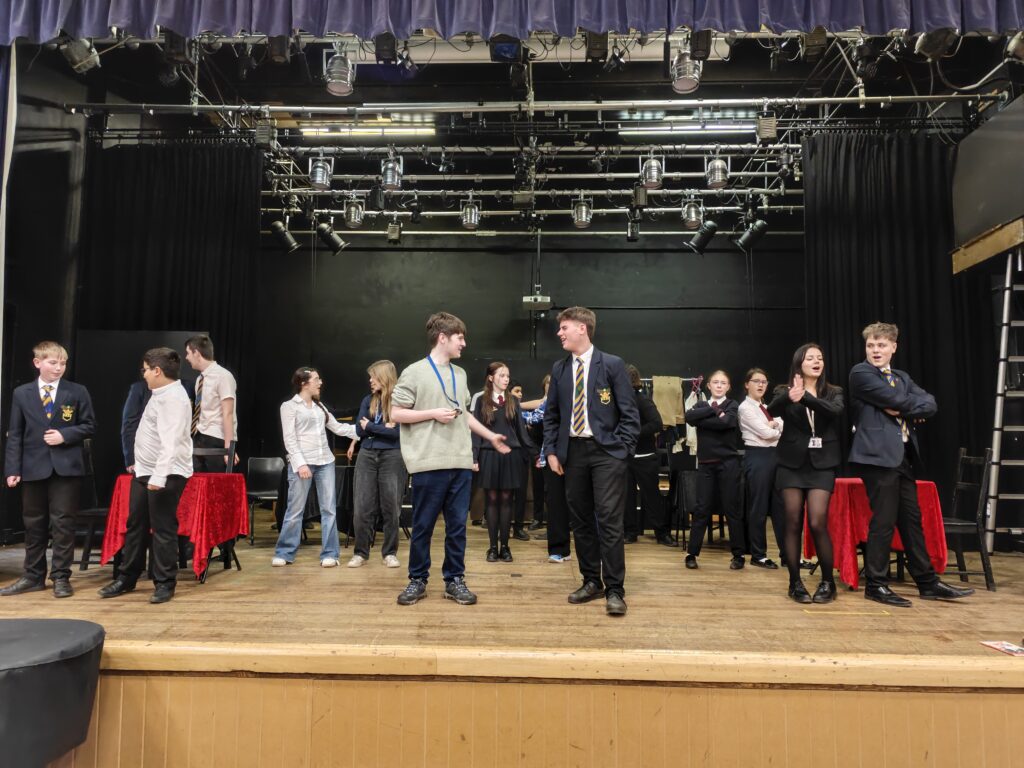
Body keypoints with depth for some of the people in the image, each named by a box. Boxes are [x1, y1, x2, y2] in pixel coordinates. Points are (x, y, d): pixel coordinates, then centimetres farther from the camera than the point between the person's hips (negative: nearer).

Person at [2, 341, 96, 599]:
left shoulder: (77, 392, 2)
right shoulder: (21, 393, 5)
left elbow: (89, 426, 3)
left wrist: (65, 435, -14)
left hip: (66, 467, -2)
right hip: (33, 467, 2)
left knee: (63, 523, 1)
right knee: (34, 524, 11)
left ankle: (61, 577, 10)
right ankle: (33, 576, 23)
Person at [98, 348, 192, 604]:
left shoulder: (173, 398, -18)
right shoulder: (161, 394, 15)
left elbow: (170, 442, -26)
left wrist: (159, 477, -31)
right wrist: (141, 466, 21)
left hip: (167, 474, -10)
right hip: (144, 472, 10)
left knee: (163, 529, -3)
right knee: (135, 526, 16)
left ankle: (165, 584, 9)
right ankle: (126, 578, 29)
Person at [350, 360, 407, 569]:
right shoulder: (368, 400, 11)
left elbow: (399, 432, -13)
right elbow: (360, 430, 5)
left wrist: (371, 427, -6)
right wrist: (384, 428, -8)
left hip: (392, 457, -4)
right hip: (367, 455, 4)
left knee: (390, 507, 2)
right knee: (363, 506, 3)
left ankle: (390, 553, 14)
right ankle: (361, 552, 14)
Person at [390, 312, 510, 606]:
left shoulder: (460, 374, 15)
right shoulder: (414, 373, -4)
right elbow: (396, 414, -4)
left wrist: (491, 436, 24)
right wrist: (433, 413, -13)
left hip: (461, 463, 5)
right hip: (429, 463, -5)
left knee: (457, 525, 9)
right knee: (423, 526, 6)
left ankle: (454, 580, 21)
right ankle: (417, 580, 20)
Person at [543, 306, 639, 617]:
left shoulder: (612, 364, -3)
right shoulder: (559, 368, 10)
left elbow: (629, 413, -4)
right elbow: (551, 414, 13)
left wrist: (620, 451, -10)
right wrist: (551, 451, 5)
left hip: (606, 451, -4)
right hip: (573, 451, 5)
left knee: (609, 521, -6)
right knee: (581, 520, 10)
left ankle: (614, 590, 4)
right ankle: (591, 581, 23)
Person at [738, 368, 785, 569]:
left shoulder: (767, 407, 18)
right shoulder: (745, 407, -6)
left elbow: (782, 425, 5)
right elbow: (765, 433, -15)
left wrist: (773, 425, -12)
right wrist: (778, 429, 2)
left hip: (774, 456, 8)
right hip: (757, 457, -7)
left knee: (779, 505, 9)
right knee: (759, 507, 0)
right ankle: (758, 555, 10)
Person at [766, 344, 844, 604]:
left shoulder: (833, 392, 7)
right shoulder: (784, 392, 4)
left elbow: (835, 410, -15)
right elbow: (772, 411, -17)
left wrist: (805, 397, -32)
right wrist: (790, 397, -39)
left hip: (822, 465, 0)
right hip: (791, 464, 0)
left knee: (817, 524, -7)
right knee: (793, 524, 2)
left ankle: (828, 581, 11)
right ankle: (795, 583, 13)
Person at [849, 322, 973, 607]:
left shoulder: (902, 377, 20)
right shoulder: (860, 373, -4)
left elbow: (930, 405, 5)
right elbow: (898, 401, -14)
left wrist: (903, 409, -11)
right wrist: (914, 405, 3)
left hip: (904, 456, 8)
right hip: (878, 455, -7)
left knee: (912, 519, 13)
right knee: (884, 521, -5)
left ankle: (928, 583, 22)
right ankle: (876, 585, 6)